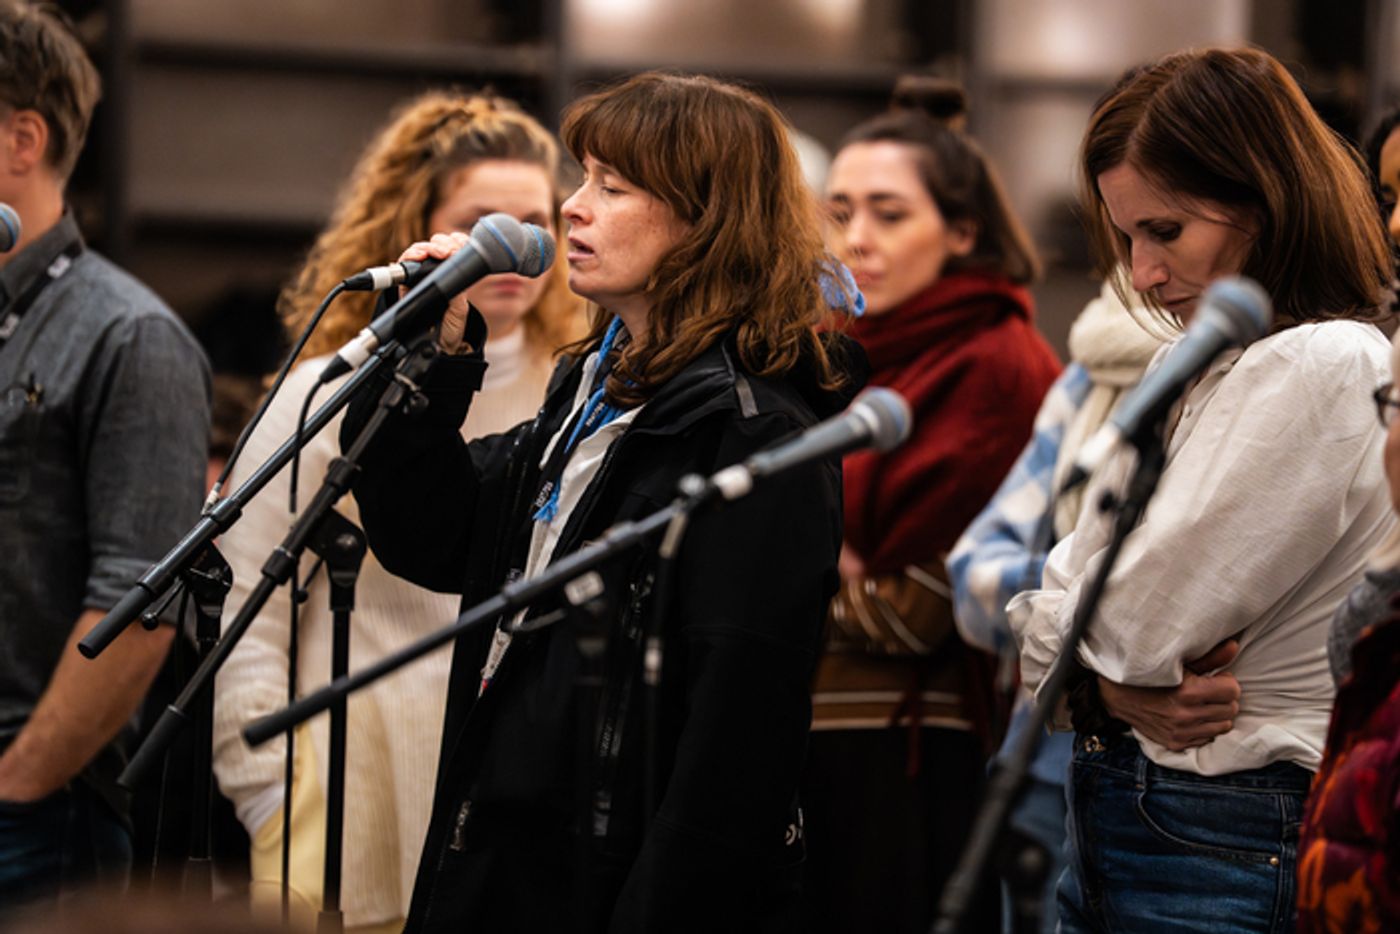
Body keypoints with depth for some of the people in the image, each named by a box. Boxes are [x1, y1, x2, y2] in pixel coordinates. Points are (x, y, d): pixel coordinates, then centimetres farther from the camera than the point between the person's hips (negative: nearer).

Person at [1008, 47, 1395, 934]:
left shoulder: (1325, 368, -16)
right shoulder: (1197, 366, 14)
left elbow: (1134, 622, -17)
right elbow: (1055, 604, 10)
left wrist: (1084, 670, 4)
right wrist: (1110, 690, -9)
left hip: (1223, 848, -8)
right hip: (1115, 823, 8)